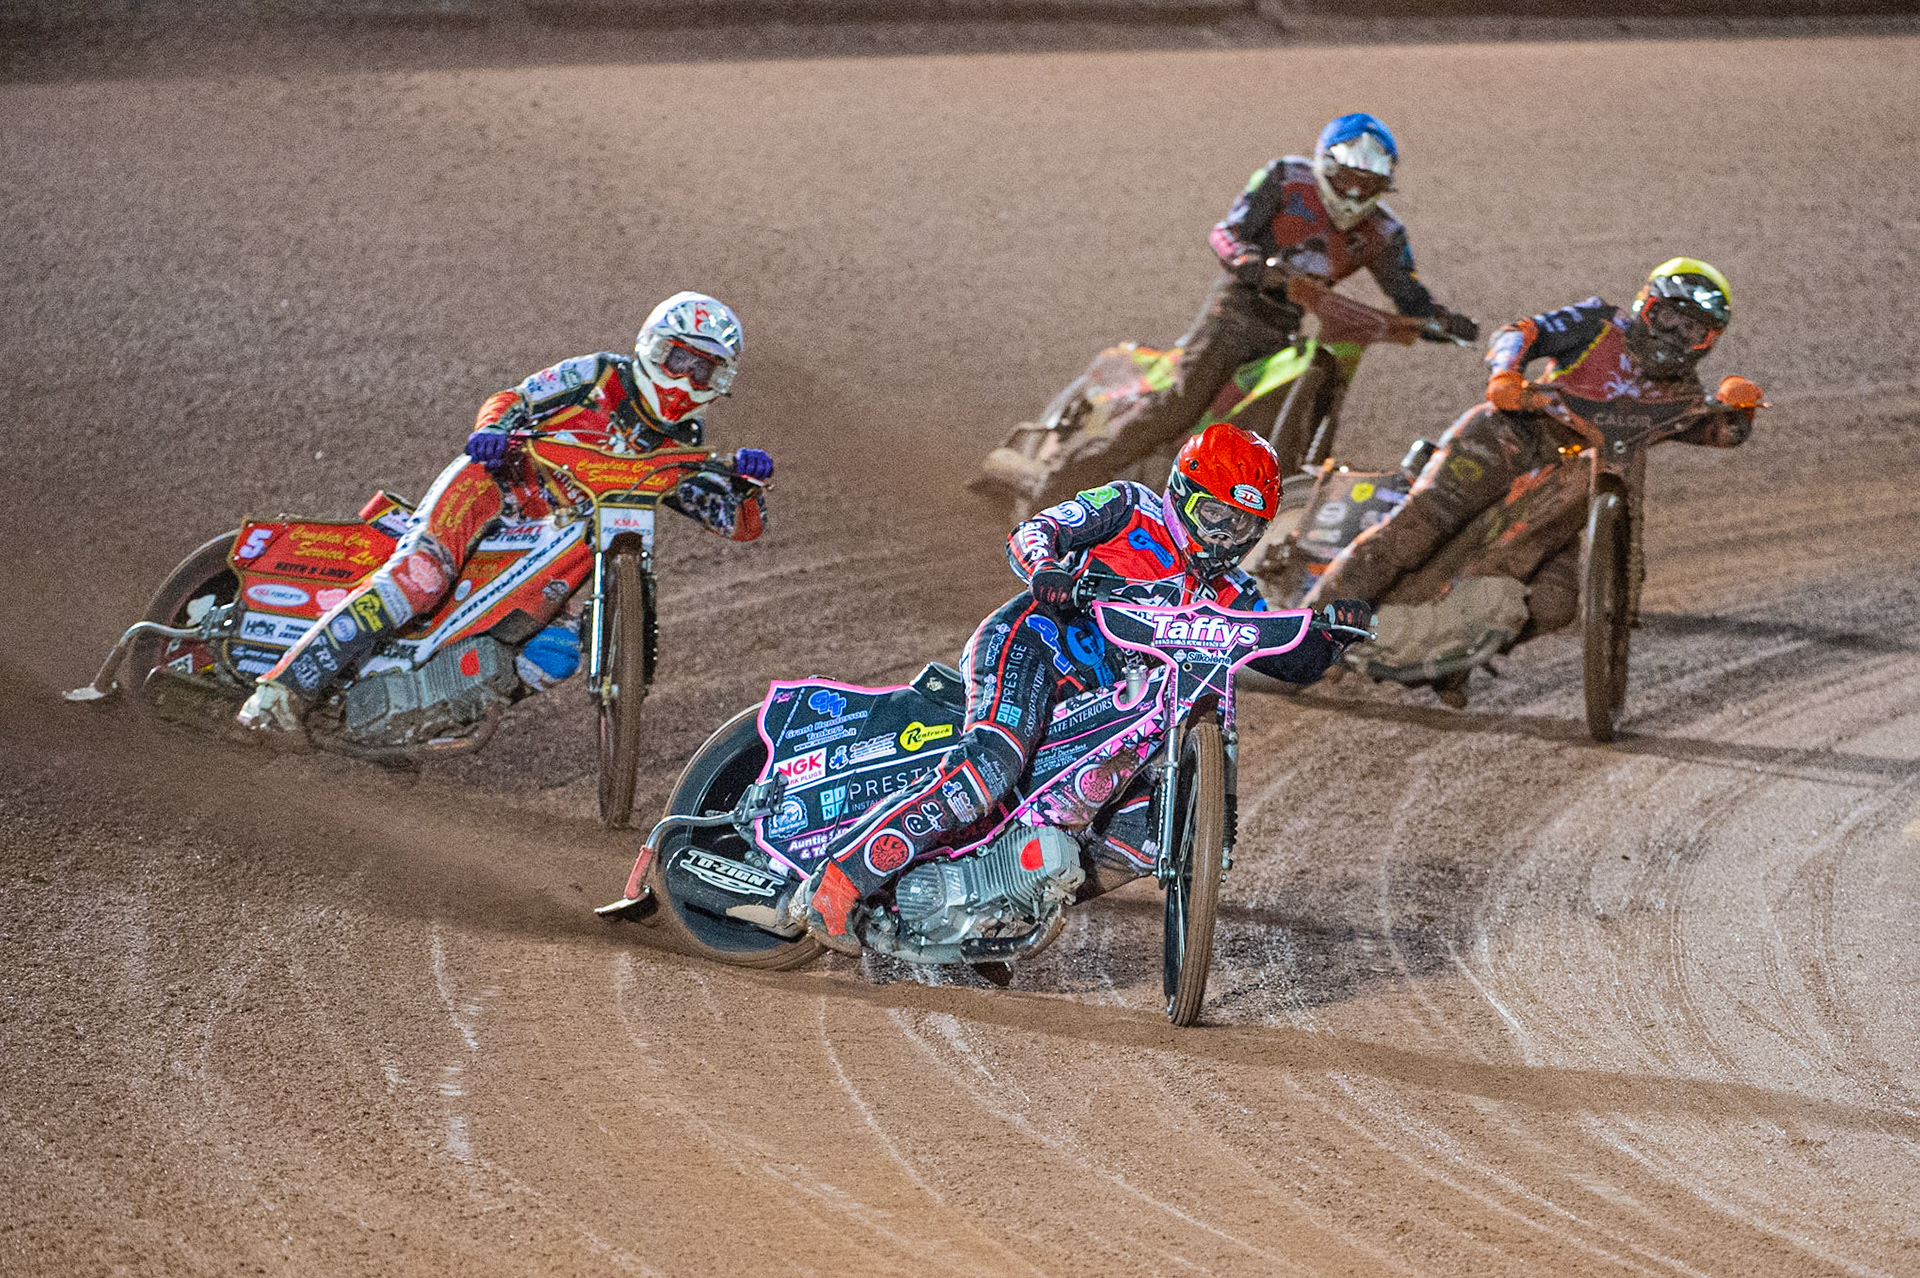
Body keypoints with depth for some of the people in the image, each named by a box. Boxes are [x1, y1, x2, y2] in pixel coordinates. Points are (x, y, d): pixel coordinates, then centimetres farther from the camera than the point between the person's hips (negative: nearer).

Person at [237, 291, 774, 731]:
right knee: (421, 574, -31)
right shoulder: (598, 376, 4)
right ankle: (288, 686, -36)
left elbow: (742, 523, 6)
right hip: (495, 491, -5)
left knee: (559, 654, -24)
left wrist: (746, 481, -17)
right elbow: (512, 400, 2)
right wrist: (495, 430, -22)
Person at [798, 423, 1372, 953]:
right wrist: (1045, 567, -28)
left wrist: (1334, 631, -4)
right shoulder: (1129, 508, 6)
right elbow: (1032, 532, -3)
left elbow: (1298, 659, 19)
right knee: (990, 766, -35)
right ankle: (836, 883, -37)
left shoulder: (1227, 597, 21)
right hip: (1032, 646, -7)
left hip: (1099, 709, 7)